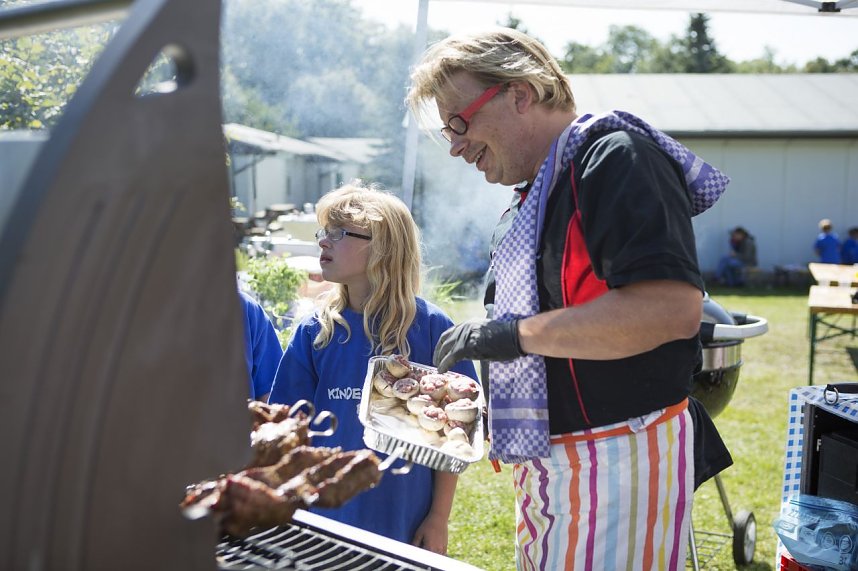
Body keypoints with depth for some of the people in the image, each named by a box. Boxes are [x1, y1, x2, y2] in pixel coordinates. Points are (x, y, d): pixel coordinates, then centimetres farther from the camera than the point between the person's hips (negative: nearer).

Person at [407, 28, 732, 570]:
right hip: (545, 460, 9)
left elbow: (673, 307, -28)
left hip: (617, 461, -9)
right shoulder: (528, 201, 15)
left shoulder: (615, 158, -15)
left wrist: (519, 333, -24)